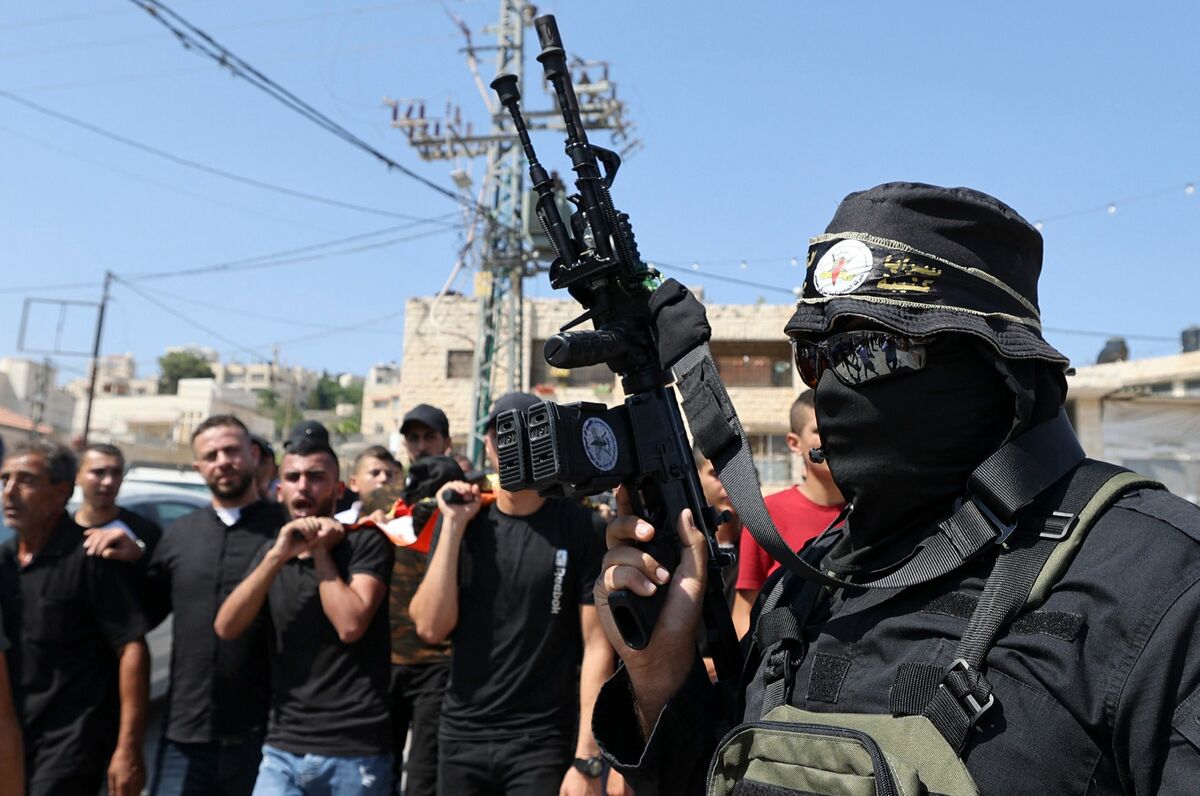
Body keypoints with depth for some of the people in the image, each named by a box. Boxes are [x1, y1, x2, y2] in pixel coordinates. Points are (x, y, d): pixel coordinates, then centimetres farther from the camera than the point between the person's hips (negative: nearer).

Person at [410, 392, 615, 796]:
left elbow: (596, 645, -10)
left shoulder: (582, 529, -9)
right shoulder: (463, 520, 1)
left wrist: (586, 759, -14)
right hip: (461, 736, 3)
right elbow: (430, 627, -6)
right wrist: (453, 526, -12)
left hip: (543, 744, -3)